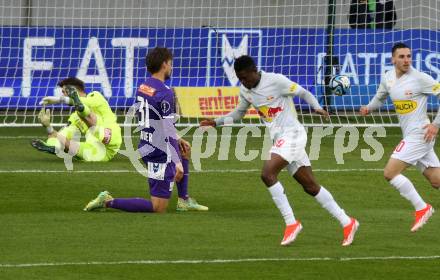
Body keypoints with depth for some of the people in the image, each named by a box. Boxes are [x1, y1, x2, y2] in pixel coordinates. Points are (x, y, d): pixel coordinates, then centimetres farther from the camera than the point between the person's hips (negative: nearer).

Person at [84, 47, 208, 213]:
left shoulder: (143, 87, 7)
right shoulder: (165, 93, -19)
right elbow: (167, 130, -22)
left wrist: (176, 140, 25)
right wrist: (177, 163, -19)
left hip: (147, 146, 9)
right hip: (160, 153, -9)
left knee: (185, 149, 37)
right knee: (158, 209, -4)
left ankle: (184, 201, 34)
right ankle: (108, 202, -8)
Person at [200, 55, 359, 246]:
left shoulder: (276, 81, -13)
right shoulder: (245, 91, 9)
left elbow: (304, 93, -6)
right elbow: (239, 113, 25)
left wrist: (317, 108, -23)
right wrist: (216, 122, 12)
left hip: (291, 134, -8)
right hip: (279, 139, 8)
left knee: (267, 173, -22)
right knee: (310, 186, 6)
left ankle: (291, 223, -16)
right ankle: (347, 223, 12)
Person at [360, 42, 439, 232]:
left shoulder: (420, 78, -14)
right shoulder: (388, 78, 7)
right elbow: (380, 97, 26)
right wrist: (369, 108, 6)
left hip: (419, 134, -7)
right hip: (410, 136, 7)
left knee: (390, 173, -12)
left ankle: (422, 209, -3)